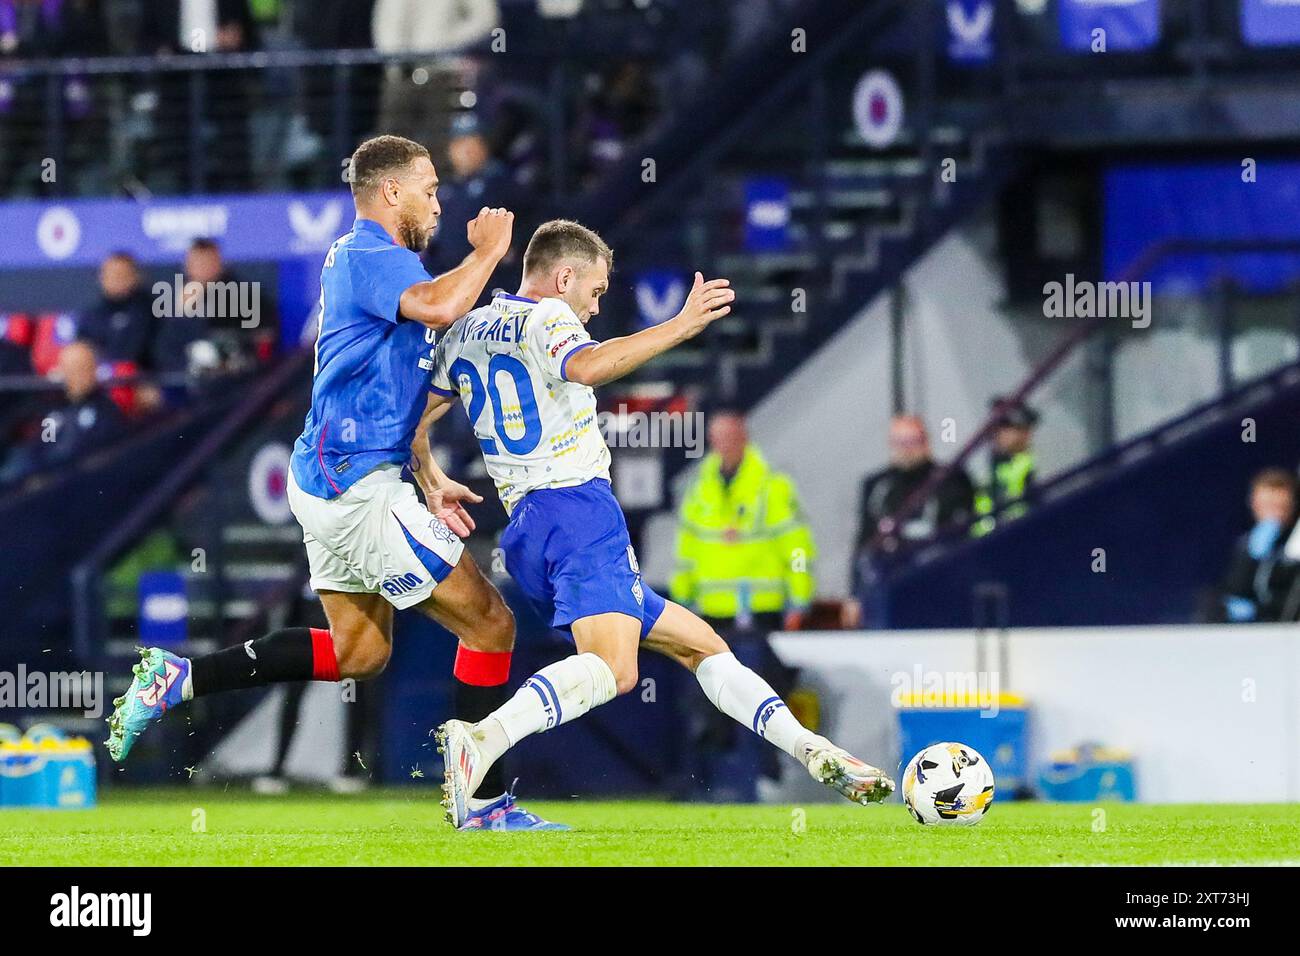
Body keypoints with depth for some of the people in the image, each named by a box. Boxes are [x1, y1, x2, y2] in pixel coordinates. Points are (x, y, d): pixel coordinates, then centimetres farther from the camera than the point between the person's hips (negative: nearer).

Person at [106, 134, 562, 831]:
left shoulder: (361, 257, 19)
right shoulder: (368, 254, -13)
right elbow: (440, 306, -35)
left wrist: (429, 482, 22)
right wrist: (487, 251, -16)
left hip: (331, 478, 11)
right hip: (357, 484, -11)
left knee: (360, 652, 20)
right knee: (489, 624, -5)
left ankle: (179, 677, 14)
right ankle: (485, 804, 1)